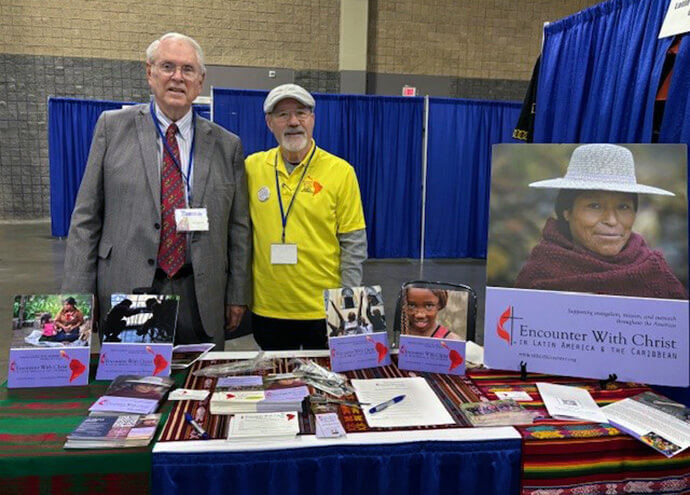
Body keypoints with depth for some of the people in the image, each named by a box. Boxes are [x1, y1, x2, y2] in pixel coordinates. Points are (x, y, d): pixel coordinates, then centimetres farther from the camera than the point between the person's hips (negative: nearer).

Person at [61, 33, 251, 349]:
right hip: (125, 289, 0)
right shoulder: (113, 127, 4)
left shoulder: (227, 145, 6)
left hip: (200, 299, 1)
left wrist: (237, 296, 5)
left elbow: (238, 228, 7)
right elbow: (86, 216, 3)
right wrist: (78, 295, -2)